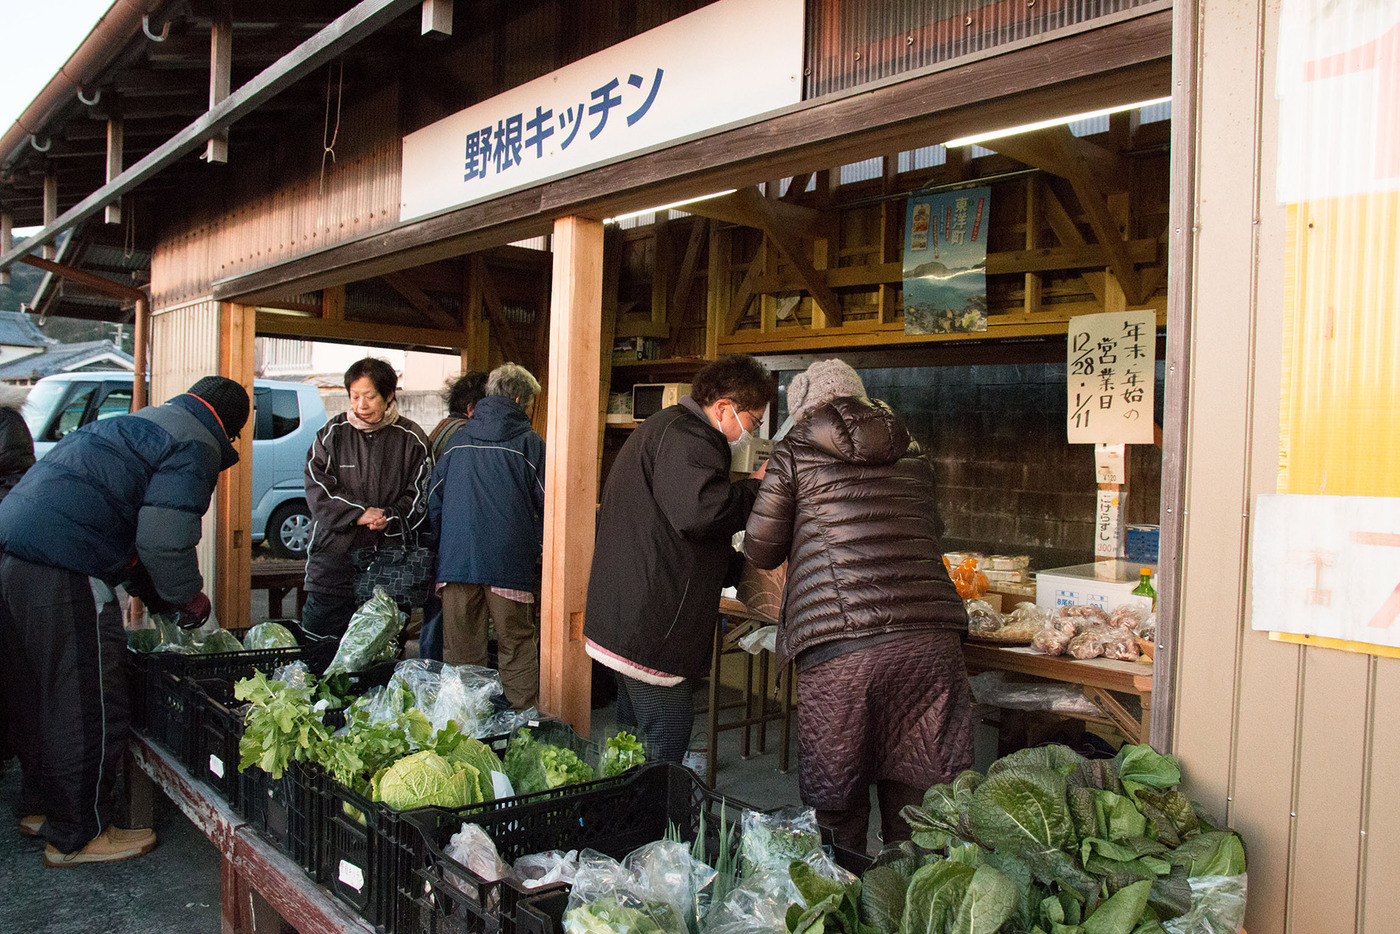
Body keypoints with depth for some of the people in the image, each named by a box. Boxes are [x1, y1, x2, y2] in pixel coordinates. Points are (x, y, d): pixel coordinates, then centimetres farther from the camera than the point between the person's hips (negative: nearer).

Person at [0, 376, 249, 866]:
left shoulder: (137, 422, 25)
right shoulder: (196, 446, -5)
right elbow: (164, 540, -15)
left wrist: (154, 593, 28)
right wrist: (187, 597, 3)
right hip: (62, 572, -11)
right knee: (90, 705, 1)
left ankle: (42, 807, 37)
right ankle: (78, 835, 13)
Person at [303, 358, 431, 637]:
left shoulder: (411, 439, 5)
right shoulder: (332, 433, 7)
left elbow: (418, 495, 4)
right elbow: (318, 489, 0)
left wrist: (389, 518, -15)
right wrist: (358, 514, -14)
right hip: (335, 554, 1)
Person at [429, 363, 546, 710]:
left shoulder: (459, 438, 11)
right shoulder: (529, 442, 0)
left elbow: (434, 498, 15)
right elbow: (545, 505, -1)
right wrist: (537, 550, 12)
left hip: (457, 559, 3)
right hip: (509, 560, -3)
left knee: (461, 649, 8)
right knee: (516, 644, 5)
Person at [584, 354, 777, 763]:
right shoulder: (684, 437, -15)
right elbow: (701, 510, -32)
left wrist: (741, 567, 20)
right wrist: (755, 488, -14)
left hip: (627, 621, 11)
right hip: (652, 627, -11)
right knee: (665, 747, -4)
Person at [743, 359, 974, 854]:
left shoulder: (796, 448, 7)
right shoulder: (911, 451, 19)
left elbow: (760, 548, 8)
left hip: (837, 644, -3)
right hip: (930, 637, 4)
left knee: (837, 799, 11)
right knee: (919, 802, 12)